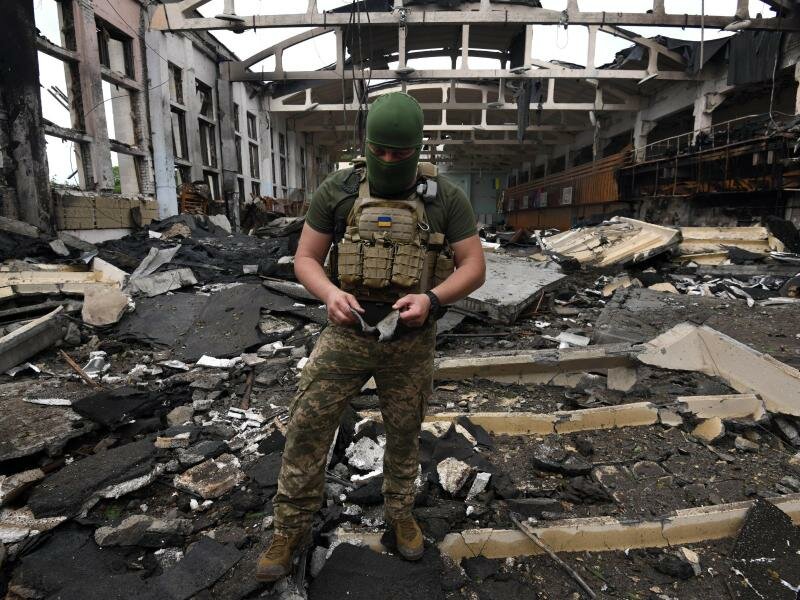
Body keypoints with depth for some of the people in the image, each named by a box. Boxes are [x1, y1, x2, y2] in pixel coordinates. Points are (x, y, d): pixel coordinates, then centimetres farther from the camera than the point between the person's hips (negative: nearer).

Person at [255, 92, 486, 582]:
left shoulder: (447, 197, -5)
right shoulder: (337, 191, -4)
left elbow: (474, 267, -5)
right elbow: (305, 259, -1)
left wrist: (431, 299, -24)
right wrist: (330, 293, -22)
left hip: (411, 341, 0)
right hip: (347, 333, 1)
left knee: (404, 433, 15)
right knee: (307, 427, 1)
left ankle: (400, 513, 42)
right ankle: (293, 527, 24)